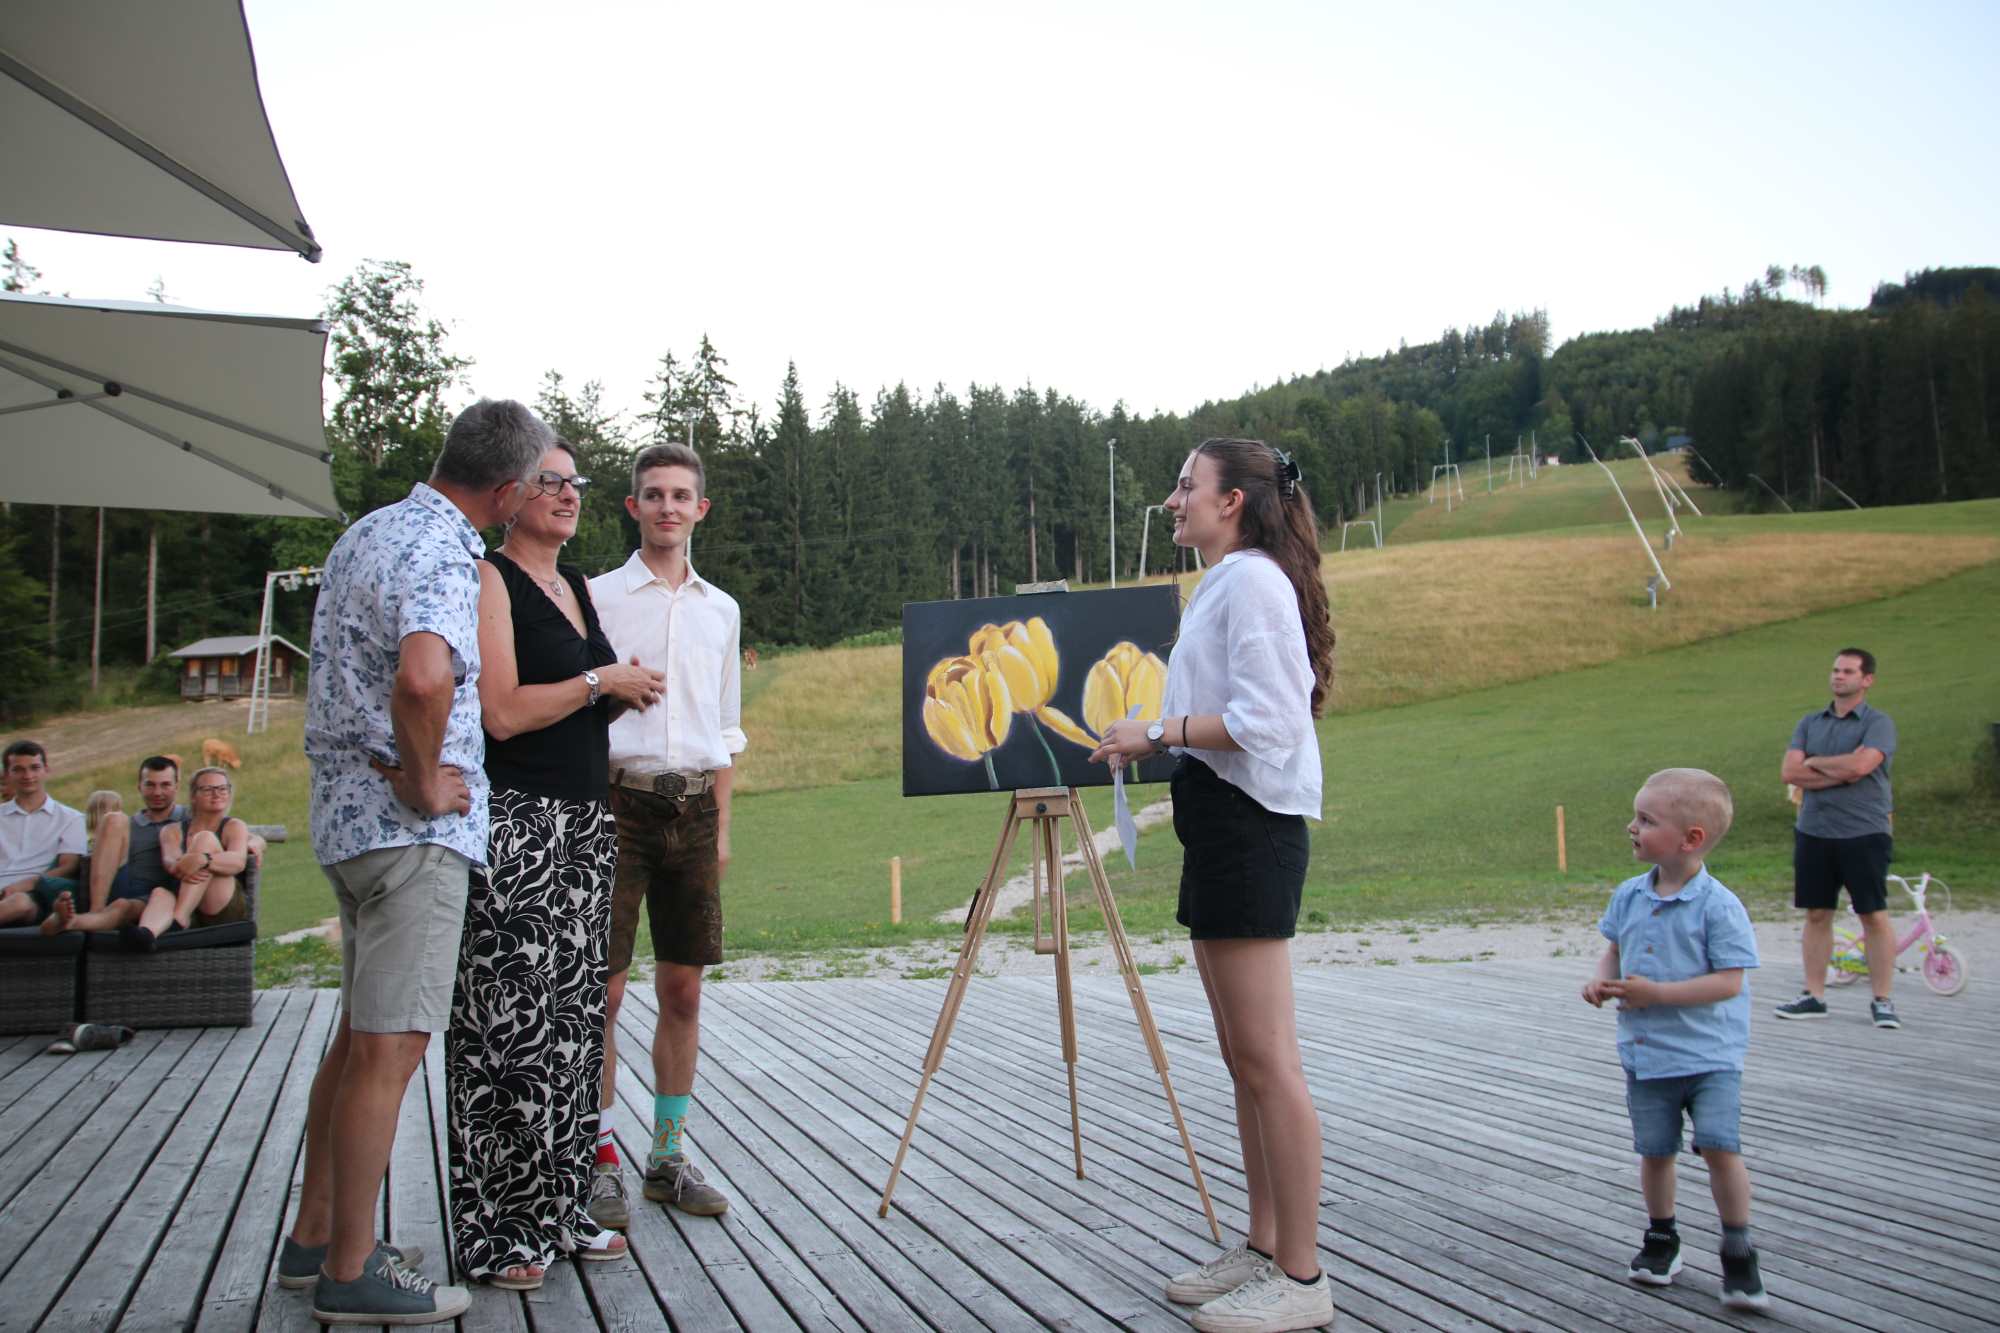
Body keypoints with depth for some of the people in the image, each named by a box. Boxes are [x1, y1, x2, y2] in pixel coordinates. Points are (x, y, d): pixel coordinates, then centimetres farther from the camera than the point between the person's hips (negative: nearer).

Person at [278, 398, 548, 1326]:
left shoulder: (366, 532, 13)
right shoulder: (446, 555, -19)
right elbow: (424, 675, -38)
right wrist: (422, 780, -22)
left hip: (347, 813, 10)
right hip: (411, 830, -10)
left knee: (359, 1035, 18)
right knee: (389, 1049, -3)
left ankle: (315, 1238, 29)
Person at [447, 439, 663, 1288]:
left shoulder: (578, 587, 18)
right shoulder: (490, 579, -6)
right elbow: (503, 712, -17)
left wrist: (629, 694, 8)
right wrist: (603, 681, -8)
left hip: (584, 821, 8)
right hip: (513, 823, -8)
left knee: (573, 1019, 10)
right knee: (510, 1025, -5)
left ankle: (558, 1211, 20)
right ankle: (494, 1233, 5)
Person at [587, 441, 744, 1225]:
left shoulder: (720, 609, 14)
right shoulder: (597, 596, 2)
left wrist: (721, 826, 13)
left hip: (693, 807, 4)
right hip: (617, 800, -4)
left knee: (683, 989, 7)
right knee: (602, 990, -3)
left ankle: (669, 1156, 17)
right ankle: (599, 1161, 8)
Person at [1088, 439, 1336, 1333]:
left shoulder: (1251, 579, -11)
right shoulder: (1223, 586, 21)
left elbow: (1264, 720, -20)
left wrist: (1157, 732, -15)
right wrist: (1152, 742, 14)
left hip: (1248, 828, -11)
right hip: (1219, 827, 11)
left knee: (1266, 1062, -6)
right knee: (1242, 1059, 13)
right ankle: (1263, 1249, 23)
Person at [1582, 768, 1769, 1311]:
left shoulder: (1717, 906, -17)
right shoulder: (1629, 896, 1)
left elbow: (1728, 981, -19)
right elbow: (1615, 950, 15)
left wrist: (1657, 993, -24)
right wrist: (1601, 980, -6)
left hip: (1709, 1054, -5)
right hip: (1646, 1054, 5)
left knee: (1720, 1145, -12)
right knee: (1654, 1150, 13)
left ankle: (1738, 1252, 7)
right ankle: (1661, 1238, 32)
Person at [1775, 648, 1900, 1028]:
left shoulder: (1878, 723, -2)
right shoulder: (1810, 723, 12)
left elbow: (1860, 765, -20)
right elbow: (1789, 772, 0)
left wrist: (1814, 762, -4)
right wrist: (1841, 773, -11)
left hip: (1864, 835, -4)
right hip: (1813, 833, 4)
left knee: (1874, 916, -1)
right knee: (1817, 915, 8)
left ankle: (1882, 1000, 7)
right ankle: (1814, 995, 14)